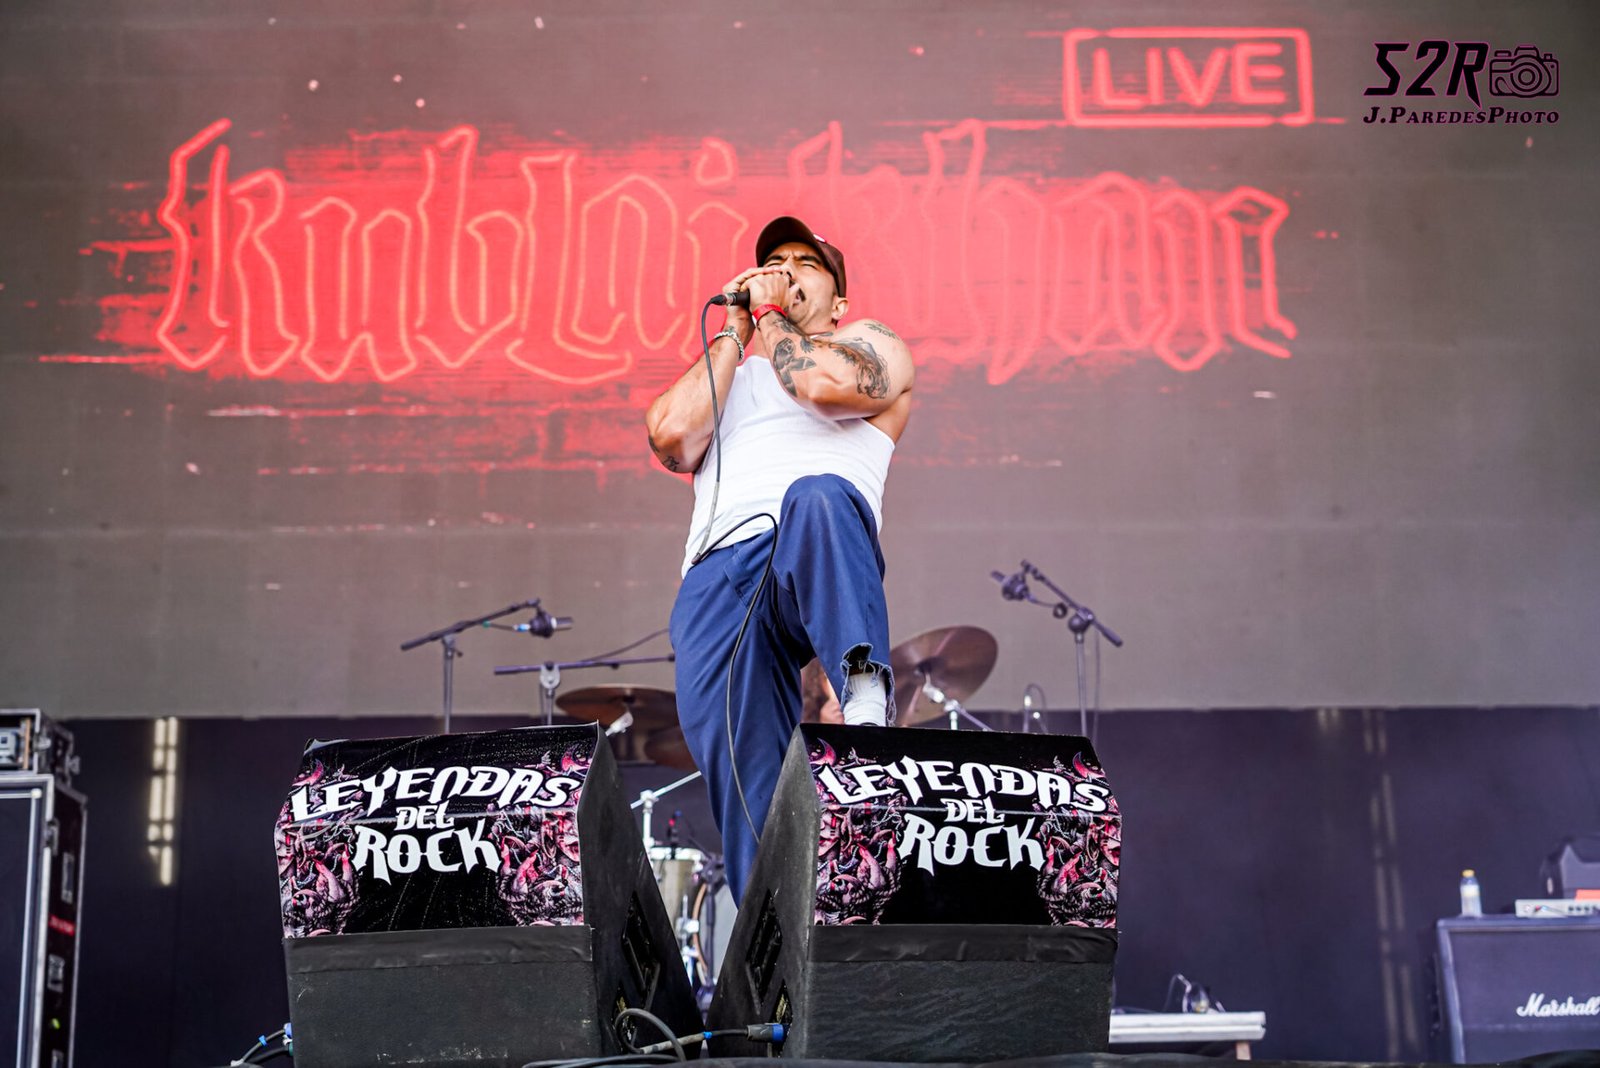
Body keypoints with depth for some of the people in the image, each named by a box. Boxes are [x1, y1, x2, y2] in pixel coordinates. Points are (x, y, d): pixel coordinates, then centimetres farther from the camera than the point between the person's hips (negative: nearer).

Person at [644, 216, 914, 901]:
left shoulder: (870, 342, 25)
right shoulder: (723, 375, 36)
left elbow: (826, 383, -2)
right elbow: (672, 435, 11)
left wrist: (769, 315, 15)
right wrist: (736, 329, 19)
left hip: (814, 562, -3)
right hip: (715, 576, 3)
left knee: (818, 496, -40)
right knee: (742, 772, -16)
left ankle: (866, 691, -56)